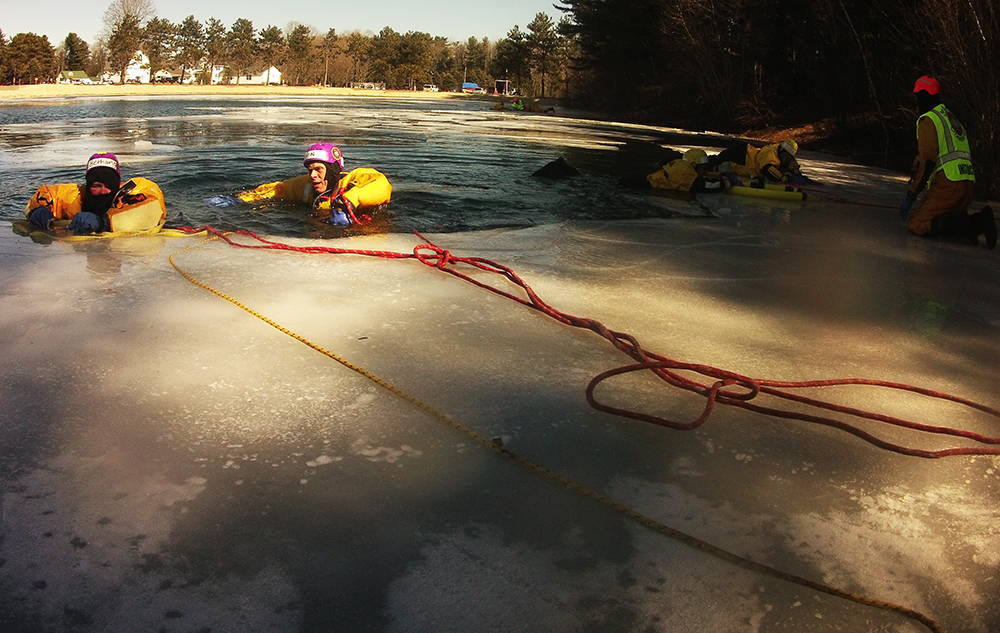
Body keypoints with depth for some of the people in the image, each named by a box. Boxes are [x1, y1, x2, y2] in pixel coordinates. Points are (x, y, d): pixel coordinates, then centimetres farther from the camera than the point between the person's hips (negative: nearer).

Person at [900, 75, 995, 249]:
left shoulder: (927, 120, -3)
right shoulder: (952, 119, 26)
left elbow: (927, 161, -14)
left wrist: (911, 194, -12)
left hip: (948, 184, -9)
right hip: (969, 183, 9)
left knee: (916, 225, -7)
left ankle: (967, 225, -23)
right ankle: (979, 222, -6)